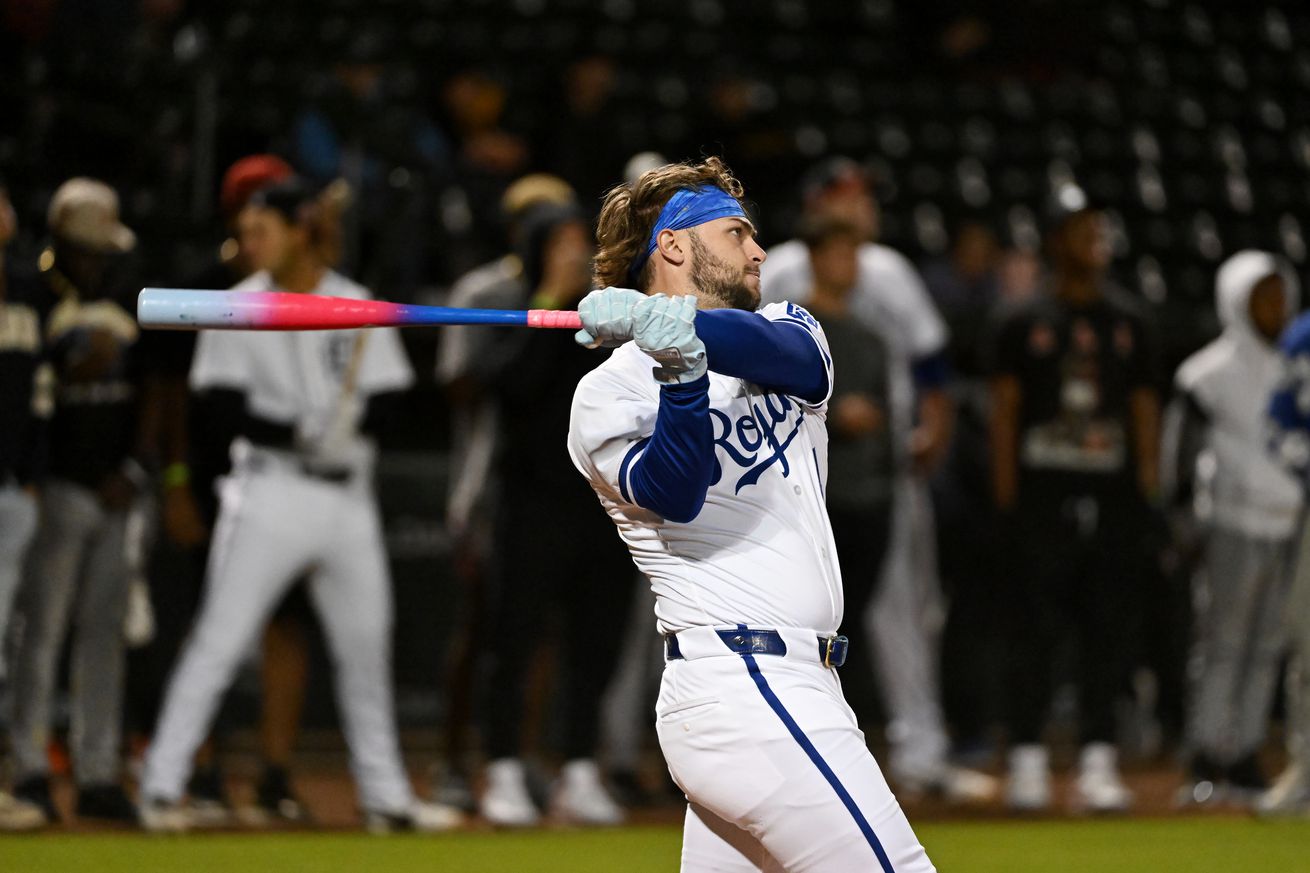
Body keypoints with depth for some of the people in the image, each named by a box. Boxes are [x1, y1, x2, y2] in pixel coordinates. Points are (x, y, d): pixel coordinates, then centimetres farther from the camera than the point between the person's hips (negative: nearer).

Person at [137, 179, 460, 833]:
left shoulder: (356, 307, 7)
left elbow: (385, 400, 2)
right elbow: (235, 407, -8)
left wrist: (347, 427, -17)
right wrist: (305, 435, -22)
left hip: (348, 494, 3)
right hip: (270, 490, -3)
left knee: (366, 645, 8)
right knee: (220, 638, -10)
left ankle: (385, 796, 18)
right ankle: (162, 785, -8)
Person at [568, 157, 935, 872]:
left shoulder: (785, 331, 18)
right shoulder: (609, 394, 0)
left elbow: (793, 356, -8)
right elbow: (675, 493, -19)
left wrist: (685, 323, -27)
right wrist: (682, 371, -34)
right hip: (749, 692, -7)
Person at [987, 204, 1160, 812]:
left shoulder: (1127, 323, 13)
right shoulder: (1025, 323, 4)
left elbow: (1145, 409, 14)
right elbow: (1004, 410, 2)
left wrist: (1148, 494, 5)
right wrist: (1005, 499, -5)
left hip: (1111, 494, 3)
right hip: (1043, 492, -3)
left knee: (1108, 633, 2)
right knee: (1035, 630, -4)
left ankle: (1098, 760, 5)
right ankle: (1026, 759, 1)